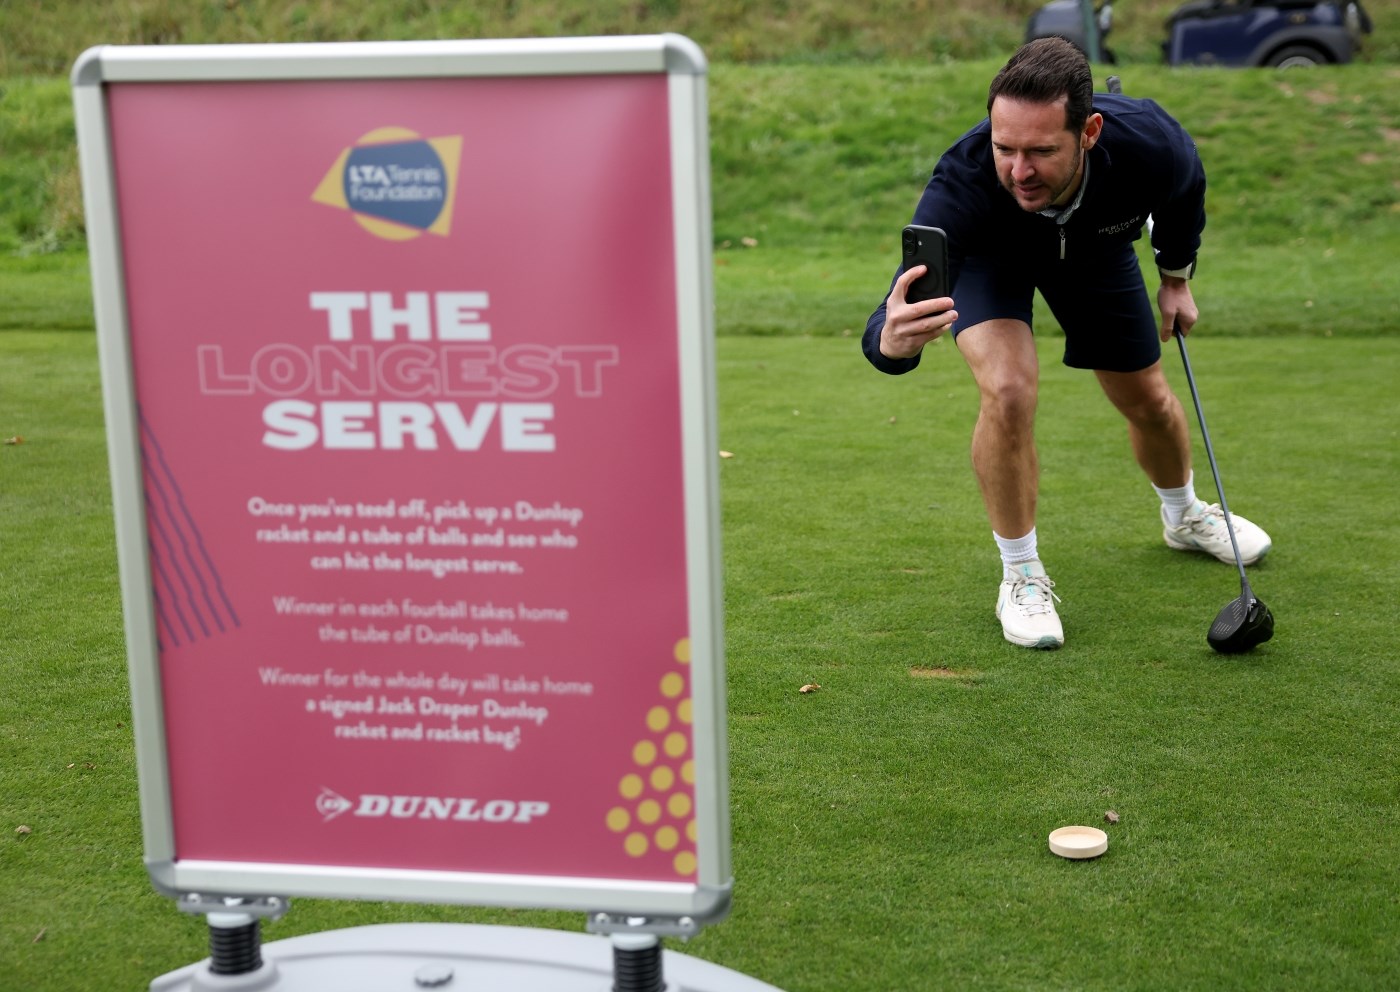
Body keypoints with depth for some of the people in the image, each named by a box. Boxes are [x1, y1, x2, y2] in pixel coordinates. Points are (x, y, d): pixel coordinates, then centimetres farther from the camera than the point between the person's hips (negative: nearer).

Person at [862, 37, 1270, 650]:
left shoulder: (1150, 145, -39)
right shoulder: (962, 182, -47)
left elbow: (1187, 188, -10)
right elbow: (891, 326, -54)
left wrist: (1177, 277, 4)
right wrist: (893, 341, -78)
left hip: (1094, 244, 3)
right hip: (987, 254, -2)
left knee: (1148, 401, 14)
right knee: (1008, 391, -28)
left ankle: (1184, 515, 49)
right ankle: (1021, 575, -4)